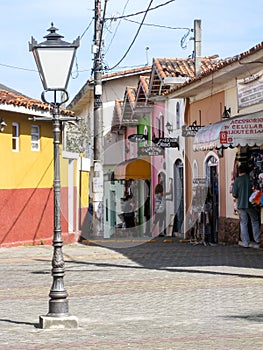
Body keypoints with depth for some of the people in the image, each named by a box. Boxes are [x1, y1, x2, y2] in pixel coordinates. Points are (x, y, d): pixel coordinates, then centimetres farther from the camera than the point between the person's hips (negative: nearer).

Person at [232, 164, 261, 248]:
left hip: (241, 205, 0)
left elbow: (234, 194, -7)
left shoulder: (237, 180, -6)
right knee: (255, 222, 17)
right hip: (251, 204, 0)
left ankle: (245, 243, 5)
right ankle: (257, 239, 18)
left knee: (243, 224, 6)